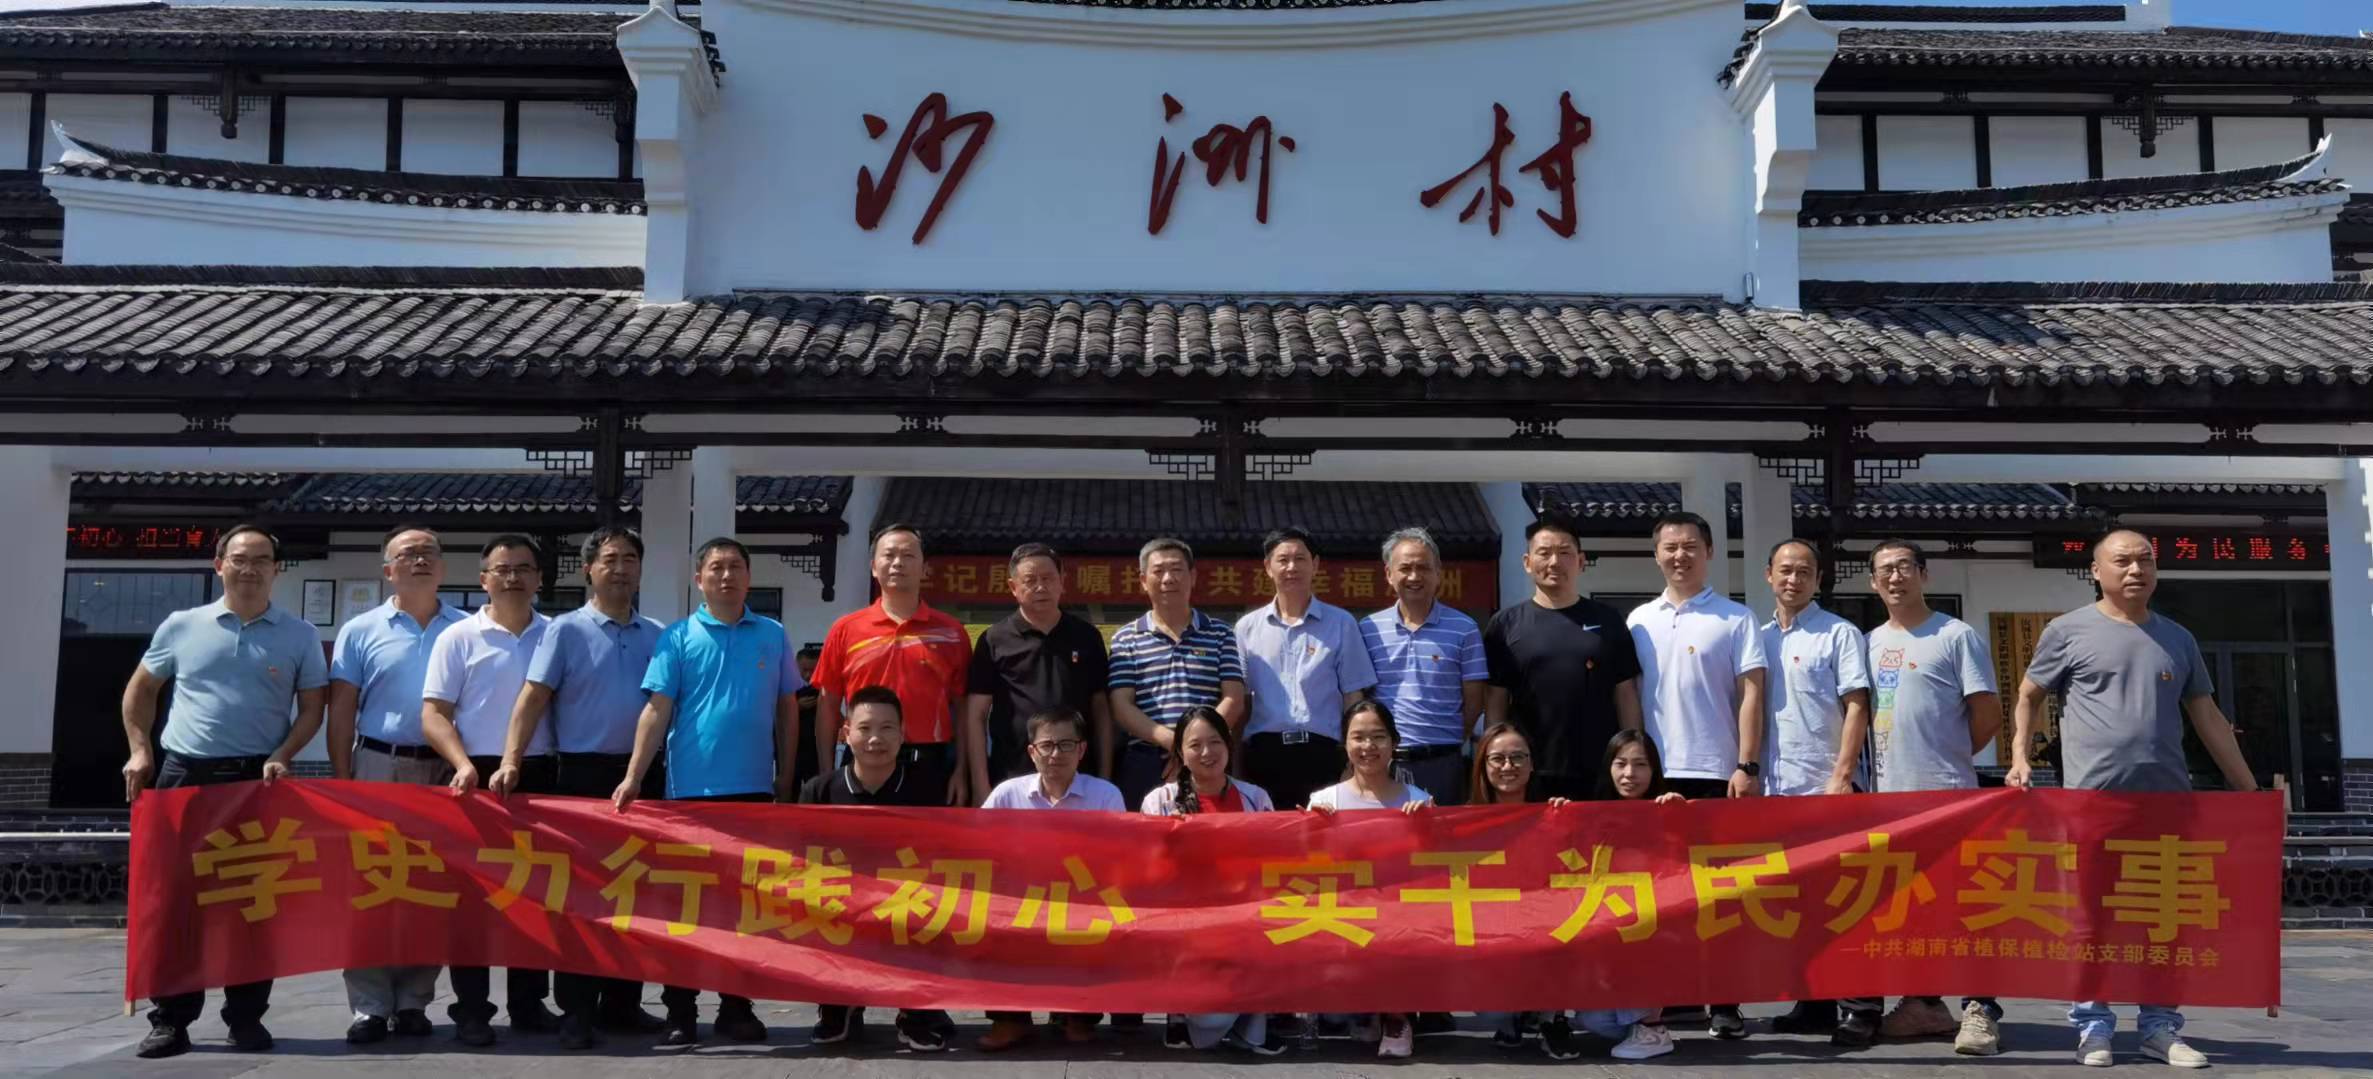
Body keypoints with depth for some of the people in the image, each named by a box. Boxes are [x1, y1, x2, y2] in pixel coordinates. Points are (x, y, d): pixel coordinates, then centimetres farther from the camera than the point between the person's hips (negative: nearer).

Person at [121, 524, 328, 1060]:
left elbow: (311, 708, 5)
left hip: (258, 780, -1)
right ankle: (170, 1018, 10)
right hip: (184, 775, 1)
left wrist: (282, 757, -9)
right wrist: (139, 750, 6)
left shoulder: (299, 635, 5)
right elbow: (140, 690, 18)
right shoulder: (181, 626, 8)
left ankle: (246, 1016, 11)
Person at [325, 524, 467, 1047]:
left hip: (447, 770, 1)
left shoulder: (467, 629, 7)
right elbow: (341, 711, 4)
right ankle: (370, 1005, 5)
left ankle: (414, 1001, 14)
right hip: (378, 766, -1)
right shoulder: (361, 631, 5)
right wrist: (342, 780, -2)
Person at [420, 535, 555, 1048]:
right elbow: (434, 714, -4)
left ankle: (529, 1002, 18)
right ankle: (471, 1008, 7)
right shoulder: (459, 638, 0)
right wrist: (464, 765, -19)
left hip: (540, 776, 3)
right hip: (478, 775, -2)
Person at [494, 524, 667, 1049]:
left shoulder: (658, 635, 10)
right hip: (584, 773, -3)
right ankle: (576, 1009, 8)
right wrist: (511, 762, -20)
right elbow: (533, 698, -8)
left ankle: (622, 1002, 19)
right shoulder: (566, 630, 0)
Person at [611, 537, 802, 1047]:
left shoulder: (772, 636, 8)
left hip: (754, 789, 2)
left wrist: (786, 781, 7)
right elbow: (657, 709, -5)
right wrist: (633, 777, -15)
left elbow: (787, 710, 10)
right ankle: (680, 1012, 11)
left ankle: (736, 1005, 19)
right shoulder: (678, 638, 2)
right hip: (692, 789, -2)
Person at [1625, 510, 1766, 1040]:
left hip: (1716, 773, -3)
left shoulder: (1735, 619, 2)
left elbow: (1750, 694, -3)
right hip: (1655, 774, 3)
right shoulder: (1638, 621, 12)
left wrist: (1747, 766, -11)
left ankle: (1724, 1002, 4)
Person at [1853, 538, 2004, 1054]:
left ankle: (1979, 1009, -2)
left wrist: (1946, 759, 2)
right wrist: (1890, 762, 8)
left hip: (1946, 794, -6)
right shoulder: (1870, 643, 14)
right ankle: (1923, 1002, 22)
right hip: (1888, 796, 7)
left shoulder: (1956, 635, -3)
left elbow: (1988, 715, -5)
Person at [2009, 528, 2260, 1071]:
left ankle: (2161, 1026, 17)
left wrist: (2249, 789, 16)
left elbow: (2208, 716, 18)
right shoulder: (2068, 631, 3)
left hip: (2169, 799, 4)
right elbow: (2029, 696, 9)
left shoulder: (2178, 639, 15)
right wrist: (2020, 755, -5)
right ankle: (2092, 1026, 8)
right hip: (2092, 800, -4)